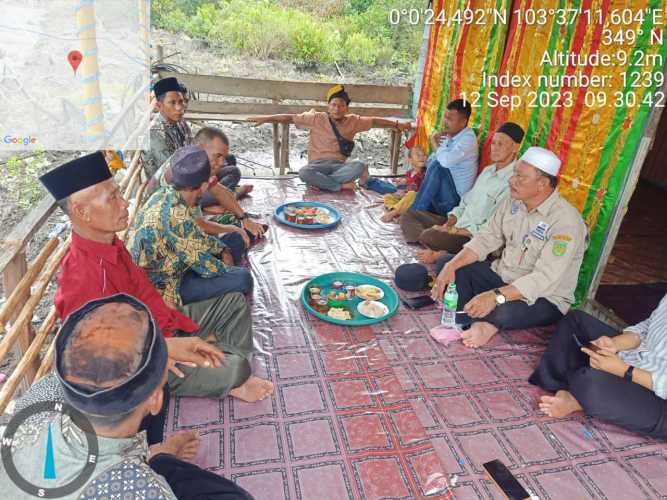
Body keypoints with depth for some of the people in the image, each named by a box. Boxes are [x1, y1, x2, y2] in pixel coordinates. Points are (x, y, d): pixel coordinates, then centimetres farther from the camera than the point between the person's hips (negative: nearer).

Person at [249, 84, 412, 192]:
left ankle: (321, 182, -26)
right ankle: (341, 185, -23)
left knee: (359, 166, -31)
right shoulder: (317, 119, 1)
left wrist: (397, 124, 13)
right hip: (318, 164, -2)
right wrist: (266, 119, -7)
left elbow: (374, 121, 15)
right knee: (304, 173, -37)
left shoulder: (353, 121, 9)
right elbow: (290, 118, -2)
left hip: (340, 165, 2)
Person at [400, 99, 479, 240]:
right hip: (442, 194, 9)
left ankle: (416, 212, -14)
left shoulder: (468, 139, -15)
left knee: (438, 167, -25)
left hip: (455, 198, -9)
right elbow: (430, 162, 15)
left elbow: (446, 160, -32)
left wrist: (434, 143, -15)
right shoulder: (448, 136, 9)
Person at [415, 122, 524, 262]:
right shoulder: (488, 170, 14)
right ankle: (442, 253, -6)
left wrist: (454, 230, -19)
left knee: (427, 236, -29)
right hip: (458, 225, 9)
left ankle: (440, 254, -4)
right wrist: (449, 223, 0)